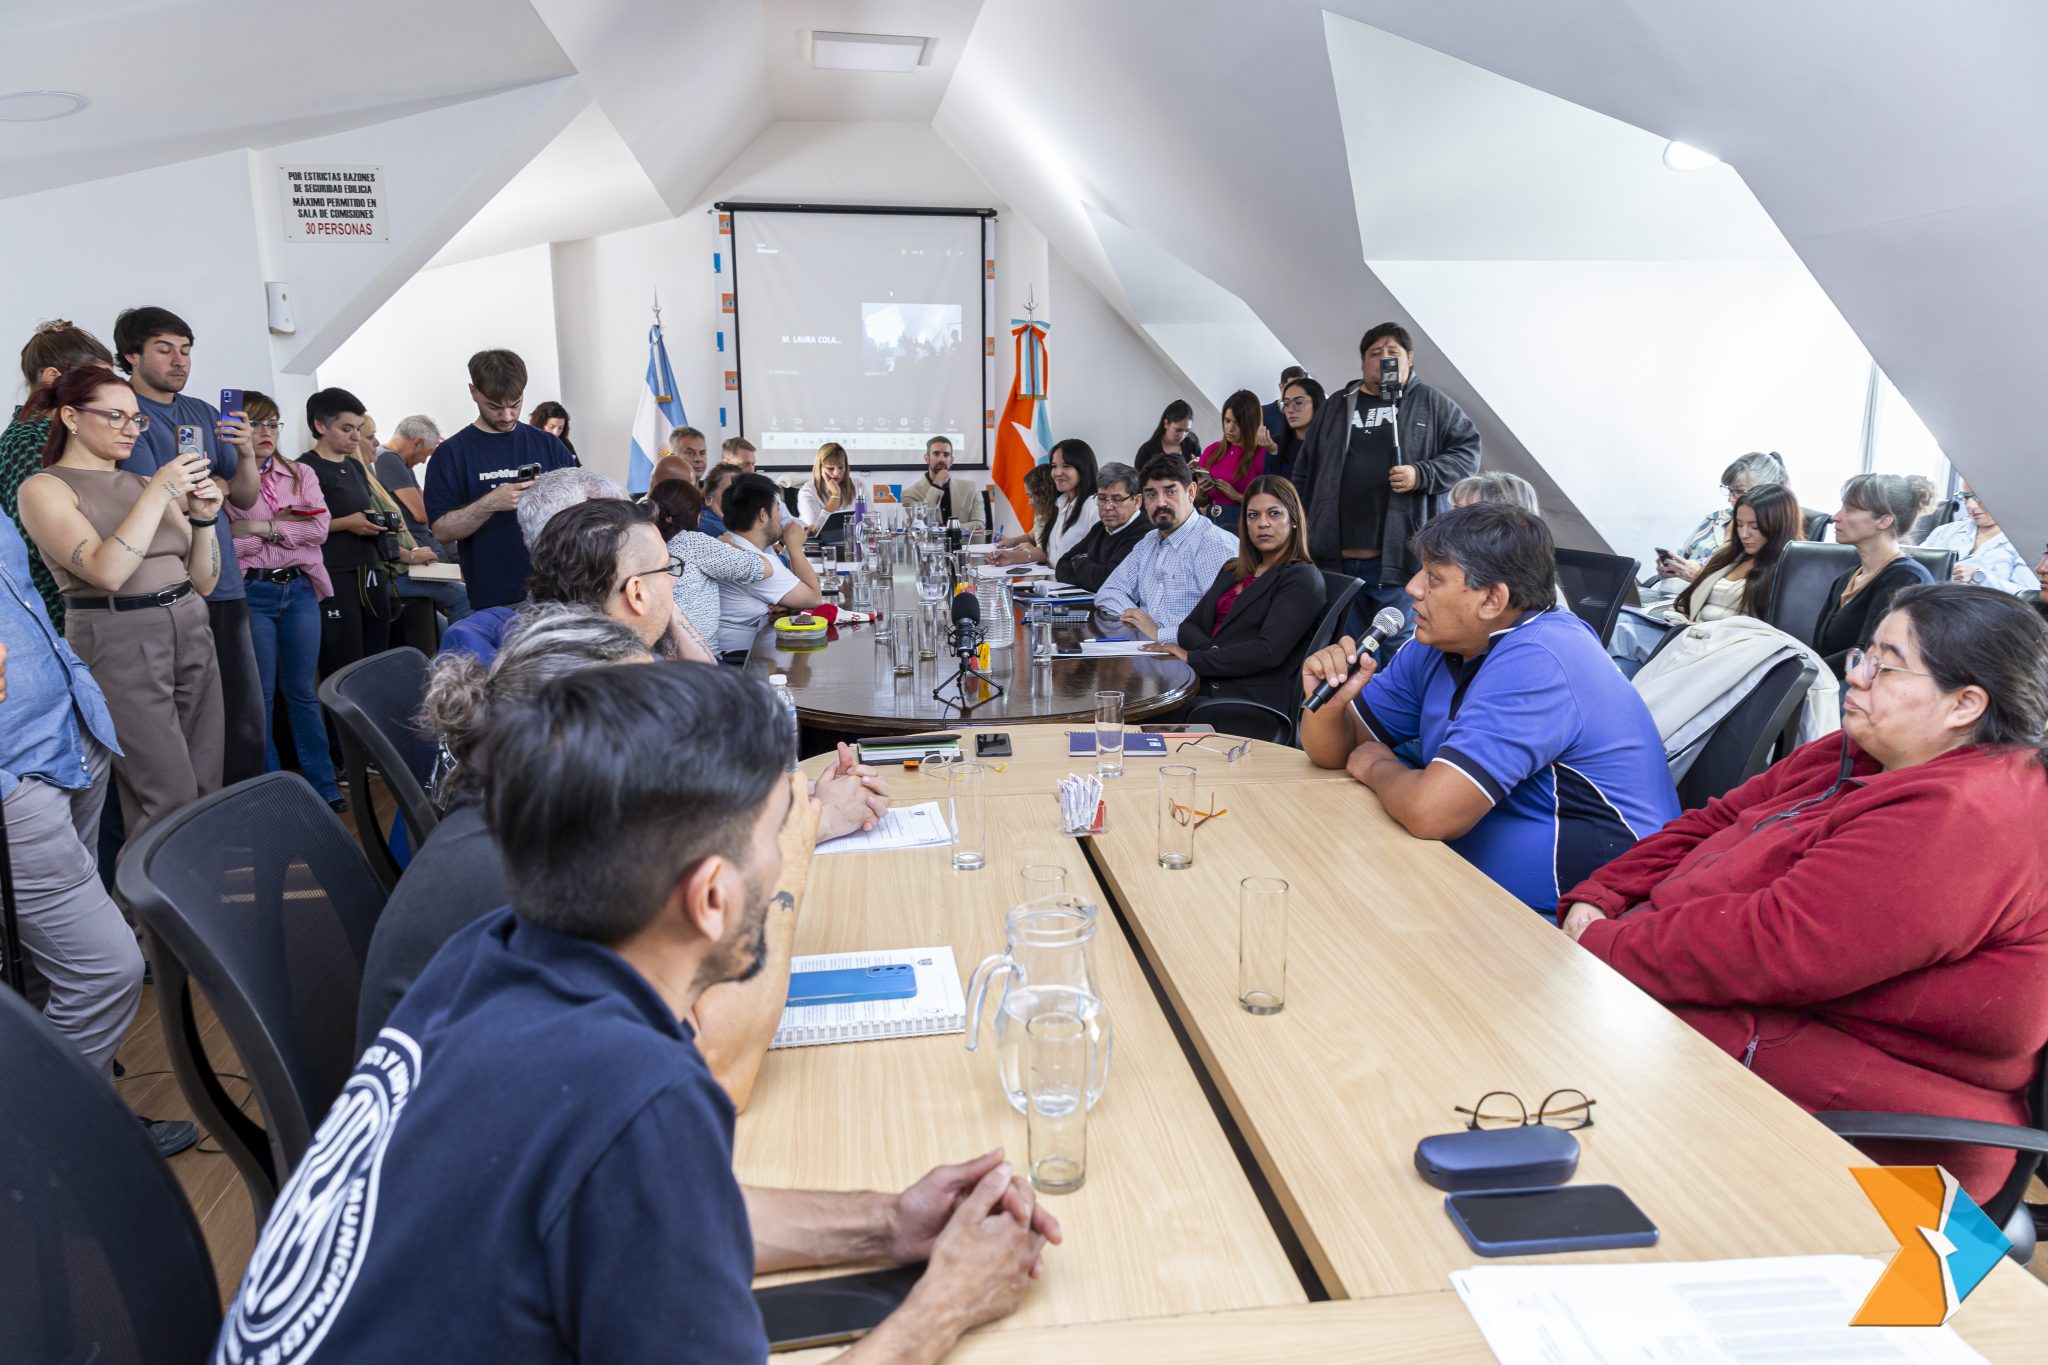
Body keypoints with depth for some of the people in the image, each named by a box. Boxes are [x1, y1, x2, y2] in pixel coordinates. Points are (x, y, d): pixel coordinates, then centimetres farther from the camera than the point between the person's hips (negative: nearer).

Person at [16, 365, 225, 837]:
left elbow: (203, 581, 13)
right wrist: (159, 493, -18)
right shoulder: (44, 489, -3)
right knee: (170, 804, -6)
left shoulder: (146, 483, 13)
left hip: (191, 633, 6)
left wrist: (202, 518, -3)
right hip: (120, 643, -6)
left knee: (209, 791, 6)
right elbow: (107, 571, -20)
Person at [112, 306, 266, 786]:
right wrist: (216, 486, 3)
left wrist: (245, 452, -6)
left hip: (224, 585, 6)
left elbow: (245, 498, 13)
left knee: (246, 719, 5)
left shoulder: (204, 414, 15)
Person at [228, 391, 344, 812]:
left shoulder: (301, 475, 9)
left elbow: (319, 528, -5)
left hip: (300, 589, 3)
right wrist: (288, 527, -13)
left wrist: (261, 528, -11)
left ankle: (323, 785, 18)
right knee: (260, 694, 6)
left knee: (301, 691, 11)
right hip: (252, 593, -3)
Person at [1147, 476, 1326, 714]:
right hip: (1205, 689, 6)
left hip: (1258, 700, -6)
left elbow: (1269, 651, -14)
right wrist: (1214, 651, -7)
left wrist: (1193, 658, -11)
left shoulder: (1303, 578, -1)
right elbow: (1189, 627, 15)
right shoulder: (1233, 571, 21)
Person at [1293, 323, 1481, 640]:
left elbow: (1468, 449, 2)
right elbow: (1304, 475, 17)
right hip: (1335, 558, 3)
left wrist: (1422, 474, -14)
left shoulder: (1432, 404, 9)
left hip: (1400, 558, -3)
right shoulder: (1335, 407, 17)